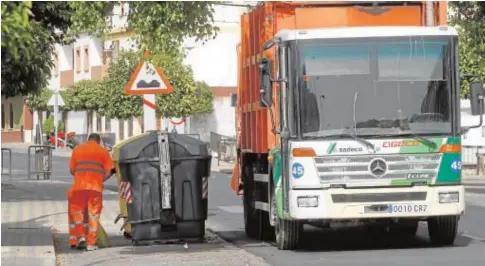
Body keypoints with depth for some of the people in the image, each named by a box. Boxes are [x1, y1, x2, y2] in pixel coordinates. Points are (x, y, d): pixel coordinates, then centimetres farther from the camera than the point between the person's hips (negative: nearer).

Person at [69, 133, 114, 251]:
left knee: (77, 210, 15)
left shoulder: (77, 149, 13)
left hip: (79, 185, 0)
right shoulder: (103, 151, 9)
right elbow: (108, 172, 3)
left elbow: (72, 170, 12)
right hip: (96, 187, 0)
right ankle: (91, 243, 5)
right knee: (94, 214, 6)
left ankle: (81, 237, 0)